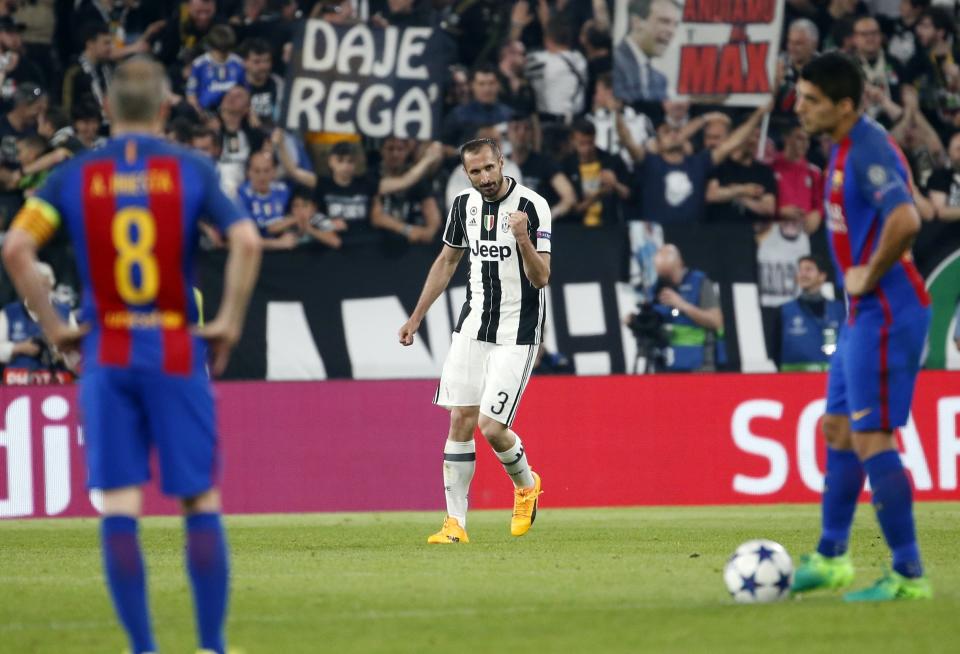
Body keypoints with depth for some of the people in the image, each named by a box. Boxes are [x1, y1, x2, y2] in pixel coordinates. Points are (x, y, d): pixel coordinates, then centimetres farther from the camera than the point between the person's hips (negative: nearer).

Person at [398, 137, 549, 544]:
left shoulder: (532, 207, -14)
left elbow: (541, 278, -16)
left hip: (517, 334, -5)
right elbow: (447, 261, 19)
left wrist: (523, 240, -34)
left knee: (491, 427, -11)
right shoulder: (464, 206, 4)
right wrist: (416, 317, 19)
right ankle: (455, 523, 3)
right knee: (461, 421, -1)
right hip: (473, 326, 5)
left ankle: (526, 484, 21)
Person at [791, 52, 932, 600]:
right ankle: (831, 559, 28)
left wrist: (869, 276, -21)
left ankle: (909, 575, -6)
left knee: (871, 440, -10)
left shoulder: (868, 150, -19)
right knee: (839, 429, 17)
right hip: (865, 315, 11)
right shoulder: (846, 148, 13)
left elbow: (905, 220, -34)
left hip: (885, 314, -11)